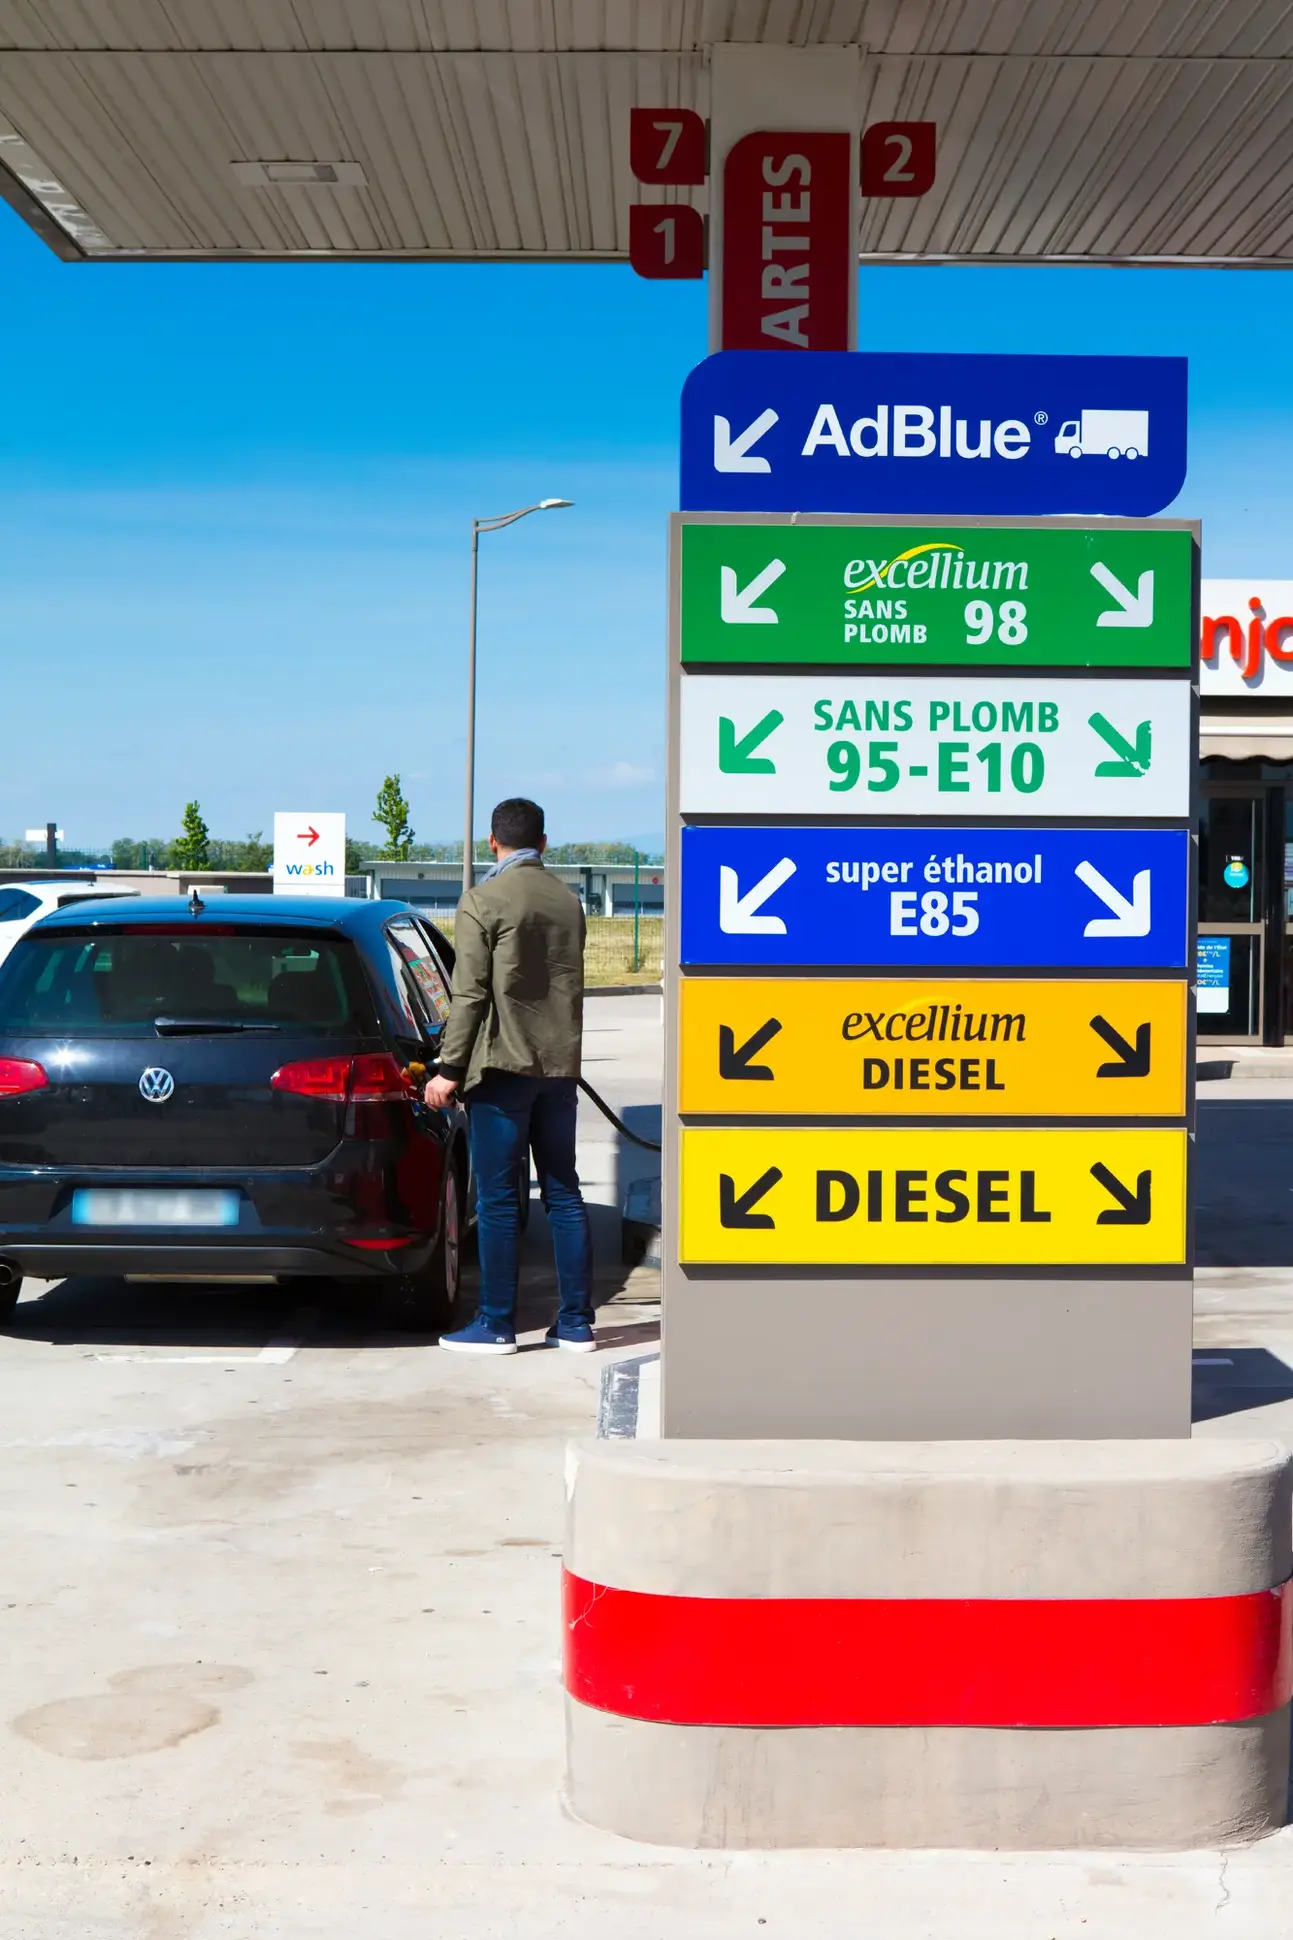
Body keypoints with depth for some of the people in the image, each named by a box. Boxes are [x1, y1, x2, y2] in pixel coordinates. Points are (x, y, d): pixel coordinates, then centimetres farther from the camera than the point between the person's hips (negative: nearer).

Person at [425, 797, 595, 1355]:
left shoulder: (483, 901, -8)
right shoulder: (568, 901, 11)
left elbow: (470, 993, -12)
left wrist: (450, 1069, -9)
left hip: (503, 1064, -6)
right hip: (560, 1064, 6)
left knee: (499, 1200, -2)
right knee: (563, 1193, 9)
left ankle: (496, 1324, 2)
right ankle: (576, 1323, 10)